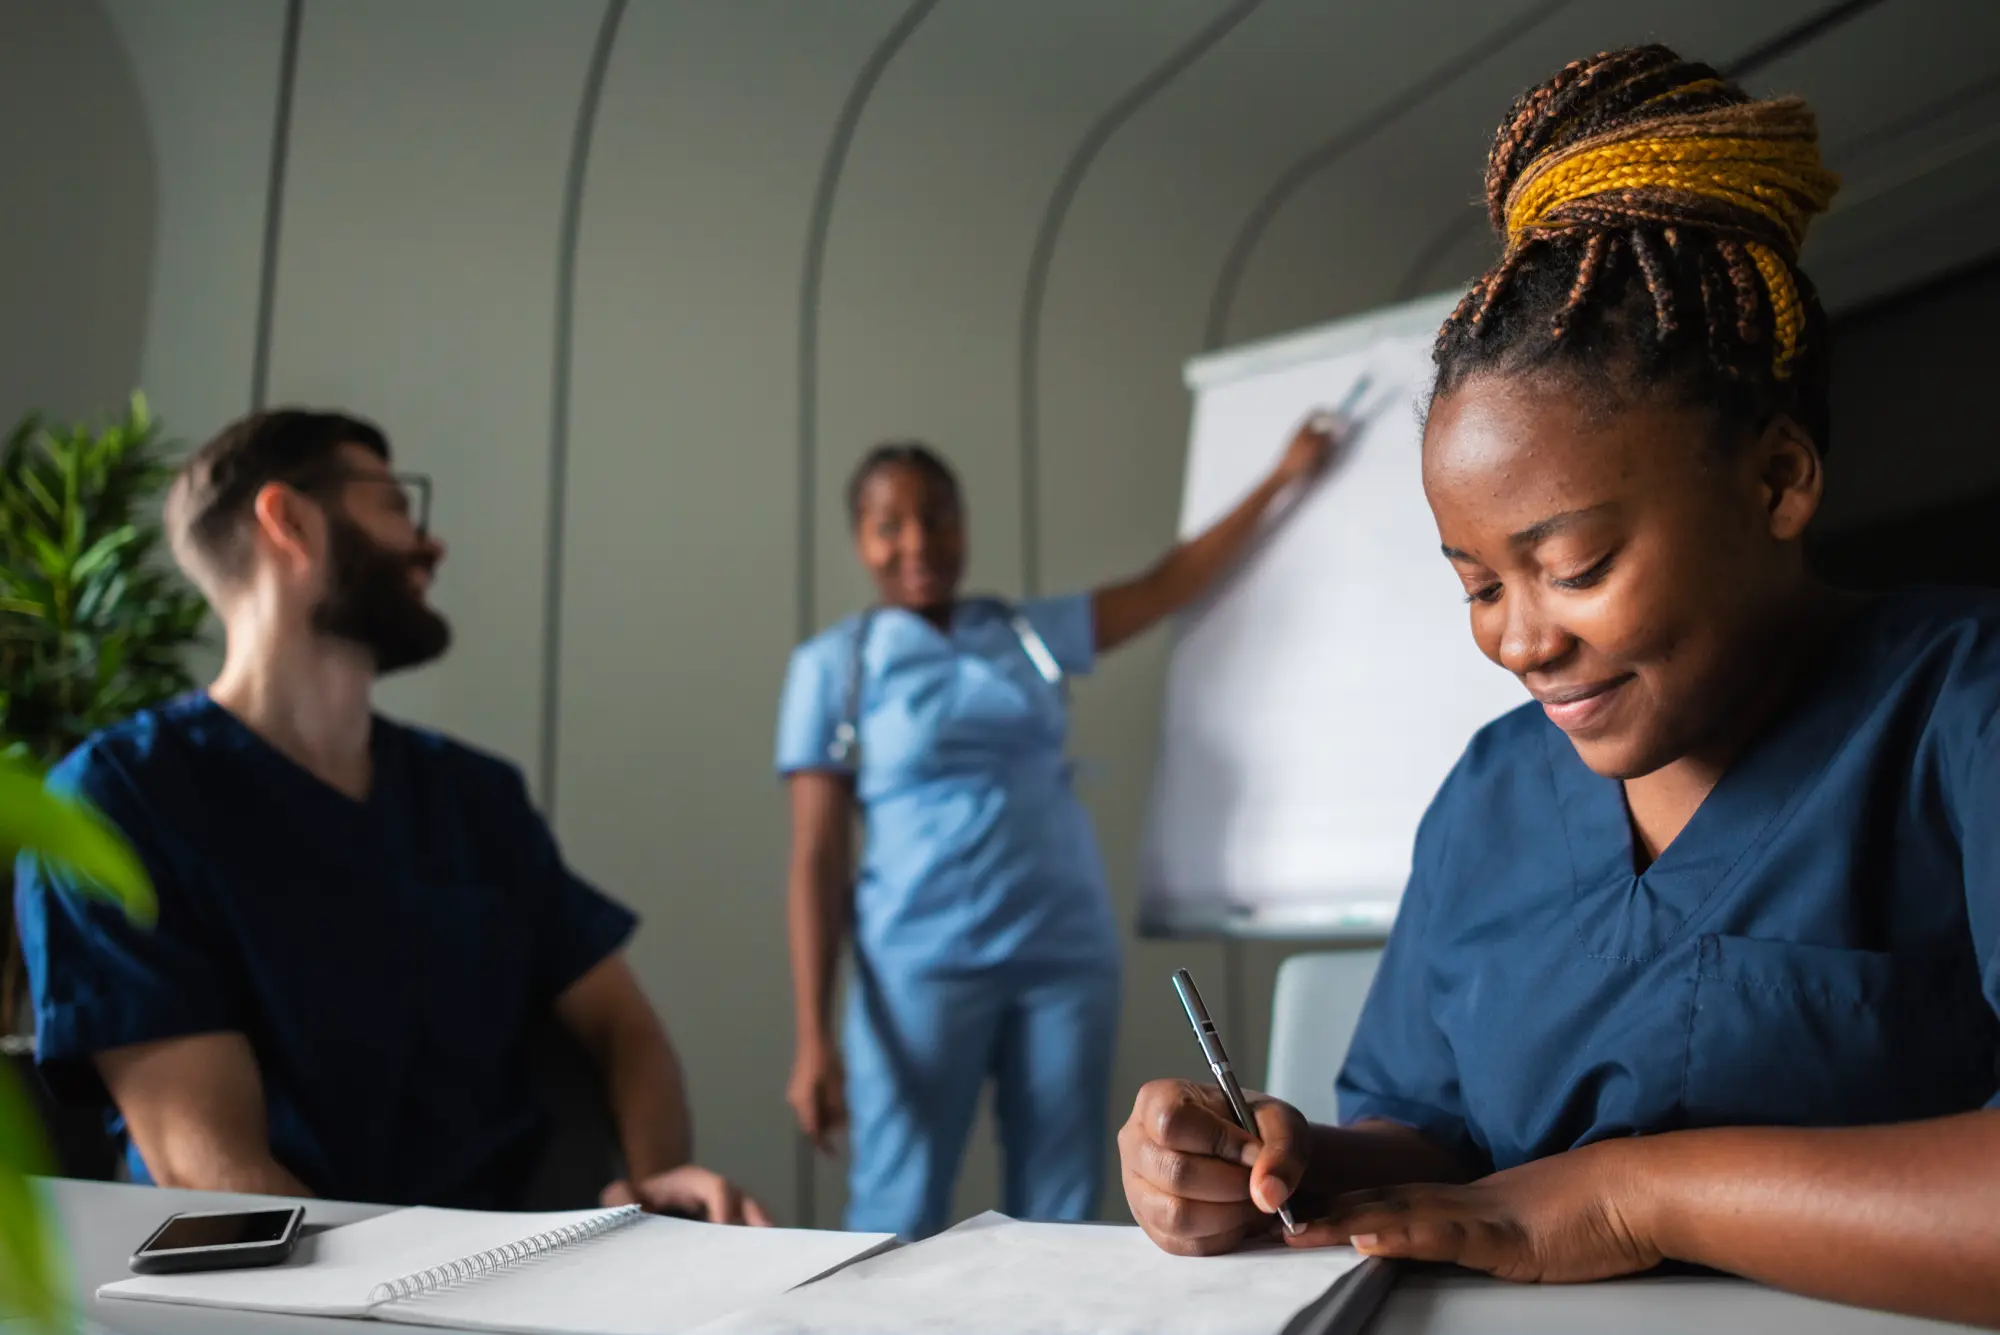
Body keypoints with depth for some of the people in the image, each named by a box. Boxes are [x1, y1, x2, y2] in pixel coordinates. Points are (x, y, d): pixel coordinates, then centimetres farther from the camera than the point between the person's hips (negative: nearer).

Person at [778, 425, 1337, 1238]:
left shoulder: (1029, 634, 10)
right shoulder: (833, 666, 1)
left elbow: (1170, 585, 20)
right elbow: (816, 859, -2)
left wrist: (1283, 479, 20)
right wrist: (814, 1036, -8)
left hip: (1068, 955, 3)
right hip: (922, 967, -3)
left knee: (1058, 1224, 8)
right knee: (895, 1230, -2)